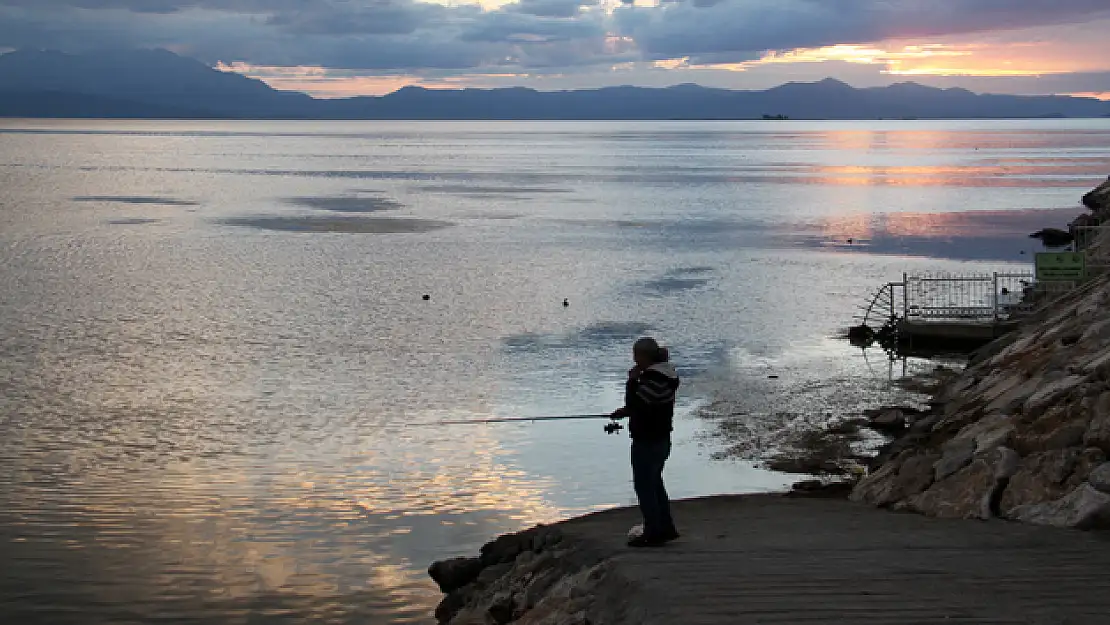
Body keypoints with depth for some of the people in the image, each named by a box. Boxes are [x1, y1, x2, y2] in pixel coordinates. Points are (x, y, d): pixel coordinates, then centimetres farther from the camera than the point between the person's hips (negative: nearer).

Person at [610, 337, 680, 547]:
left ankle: (653, 532, 6)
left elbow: (635, 405, -22)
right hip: (662, 439, 10)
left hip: (647, 442, -10)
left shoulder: (653, 378, -23)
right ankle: (666, 528, 27)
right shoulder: (665, 375, 8)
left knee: (644, 485, 1)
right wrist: (626, 411, 16)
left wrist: (632, 380, -14)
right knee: (655, 482, 20)